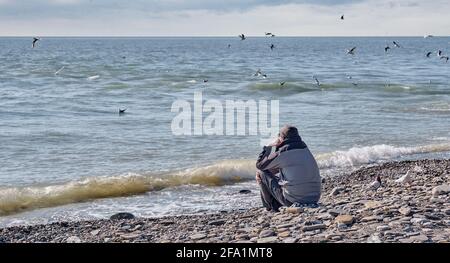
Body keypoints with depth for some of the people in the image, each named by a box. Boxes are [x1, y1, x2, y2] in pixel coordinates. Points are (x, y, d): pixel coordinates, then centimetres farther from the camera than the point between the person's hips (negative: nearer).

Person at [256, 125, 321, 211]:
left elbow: (259, 165, 2)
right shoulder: (306, 150, 11)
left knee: (261, 173, 7)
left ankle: (273, 208, 13)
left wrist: (269, 147, 11)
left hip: (293, 200, -7)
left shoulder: (282, 153, -12)